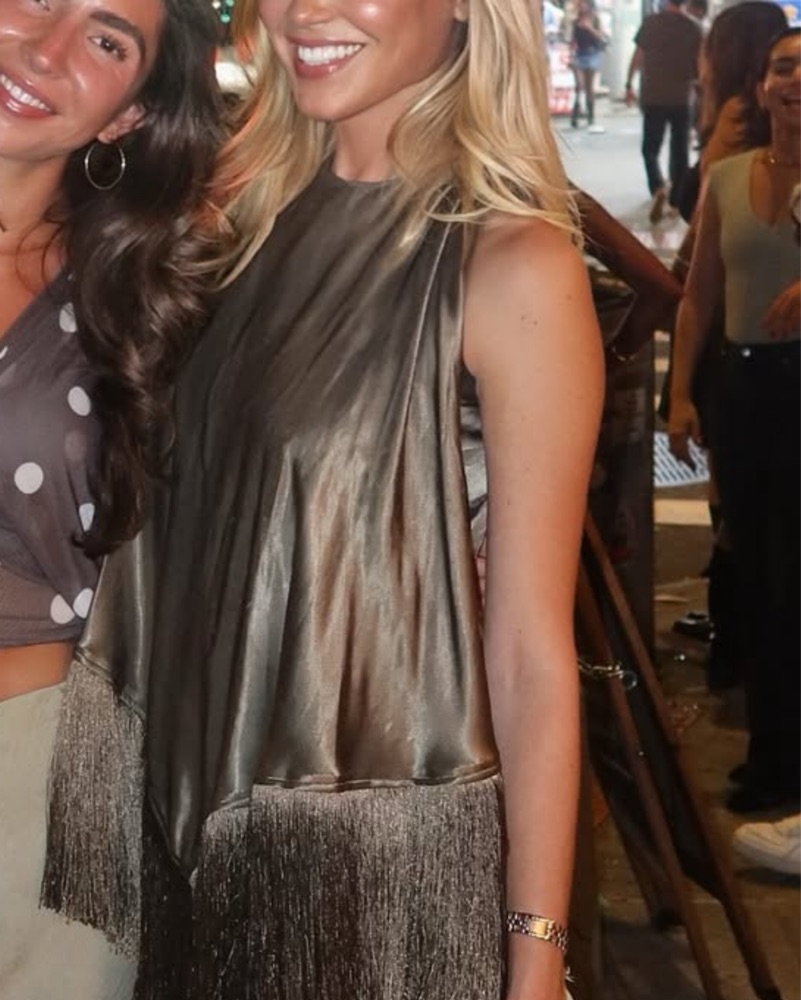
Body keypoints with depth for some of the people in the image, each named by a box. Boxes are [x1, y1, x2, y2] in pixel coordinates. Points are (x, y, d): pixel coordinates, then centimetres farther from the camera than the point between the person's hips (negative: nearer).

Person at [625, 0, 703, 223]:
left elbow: (638, 56, -2)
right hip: (682, 98, 1)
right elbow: (700, 67, -2)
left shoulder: (651, 22, -5)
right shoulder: (695, 28, -3)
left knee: (650, 148, 8)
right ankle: (676, 199, 15)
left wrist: (629, 84, 8)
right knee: (680, 151, 13)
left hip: (653, 97, -1)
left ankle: (659, 188, -17)